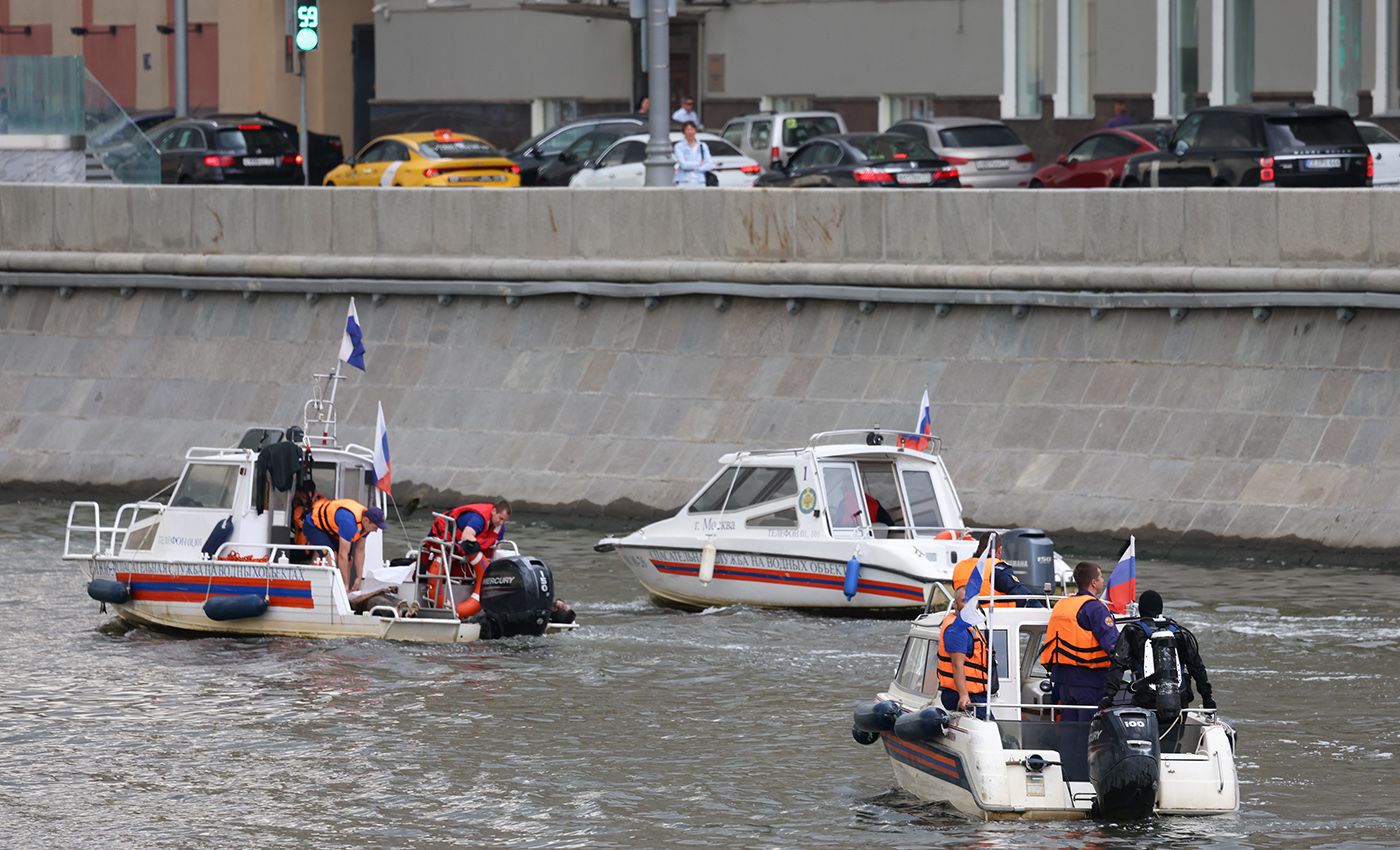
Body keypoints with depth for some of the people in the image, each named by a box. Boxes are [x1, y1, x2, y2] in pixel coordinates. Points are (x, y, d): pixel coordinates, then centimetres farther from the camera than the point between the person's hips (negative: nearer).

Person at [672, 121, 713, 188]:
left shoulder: (703, 146, 11)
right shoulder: (679, 146, 1)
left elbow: (710, 165, 3)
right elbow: (683, 164, -10)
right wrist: (699, 164, 0)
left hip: (699, 183, 3)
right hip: (684, 183, -3)